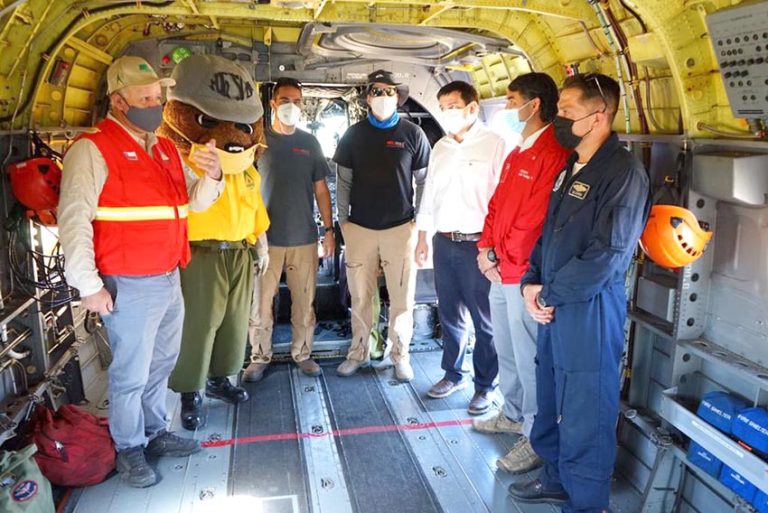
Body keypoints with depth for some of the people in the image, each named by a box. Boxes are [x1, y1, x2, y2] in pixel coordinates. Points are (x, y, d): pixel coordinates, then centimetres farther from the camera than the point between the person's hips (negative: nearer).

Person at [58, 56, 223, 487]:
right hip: (129, 288, -7)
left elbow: (195, 200, 17)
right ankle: (129, 449, 23)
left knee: (160, 366, 19)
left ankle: (156, 433, 36)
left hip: (170, 280, 7)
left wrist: (211, 176, -6)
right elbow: (74, 219, -15)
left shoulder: (165, 149, 13)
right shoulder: (93, 148, -11)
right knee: (131, 374, 4)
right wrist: (88, 285, -17)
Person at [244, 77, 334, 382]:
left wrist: (329, 229, 7)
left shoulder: (310, 143, 9)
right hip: (266, 237, -2)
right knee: (261, 302, 2)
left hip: (304, 237, 2)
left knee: (304, 301, 8)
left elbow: (320, 188, 12)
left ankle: (302, 353, 23)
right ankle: (259, 357, 17)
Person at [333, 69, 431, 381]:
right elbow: (343, 181, 9)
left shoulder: (413, 134, 2)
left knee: (402, 297, 2)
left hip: (400, 227, -1)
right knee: (360, 297, 7)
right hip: (360, 228, 1)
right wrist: (343, 220, 4)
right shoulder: (354, 134, 6)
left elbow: (423, 182, 4)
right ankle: (358, 352, 22)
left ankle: (400, 355, 18)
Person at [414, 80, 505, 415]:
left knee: (484, 320, 4)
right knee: (450, 315, 16)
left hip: (477, 245, -6)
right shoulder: (440, 148, 13)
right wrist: (423, 238, 16)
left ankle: (485, 385, 19)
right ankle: (453, 374, 31)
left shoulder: (494, 145, -7)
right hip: (443, 243, 6)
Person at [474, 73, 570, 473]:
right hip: (501, 271, 10)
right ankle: (514, 414, 40)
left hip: (523, 274, -9)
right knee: (505, 350, 21)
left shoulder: (552, 154, -17)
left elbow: (533, 222, -21)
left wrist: (505, 263, -11)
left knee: (528, 358, 2)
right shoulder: (517, 153, 15)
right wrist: (486, 249, 5)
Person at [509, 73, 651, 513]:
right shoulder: (571, 167, 13)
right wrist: (532, 281, 1)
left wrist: (549, 294, -13)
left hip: (590, 311, -9)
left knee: (585, 415, 4)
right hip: (555, 306, 9)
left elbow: (606, 255, -21)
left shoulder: (624, 172, -15)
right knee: (553, 401, 21)